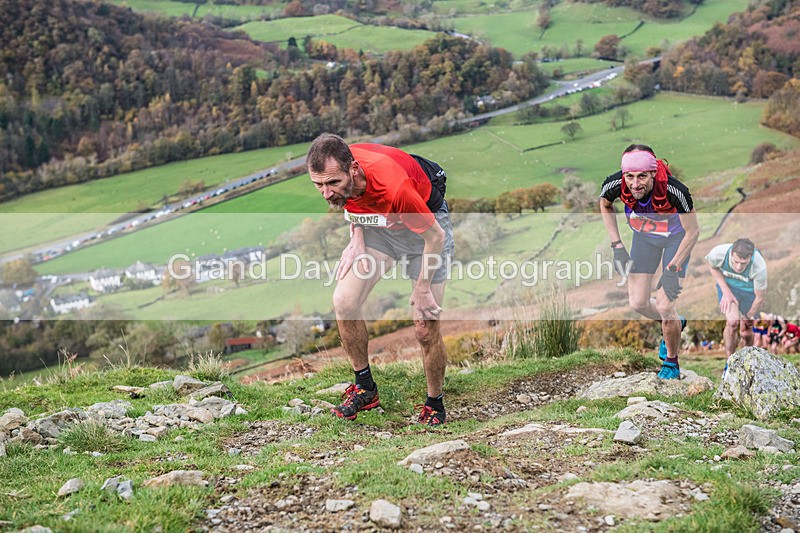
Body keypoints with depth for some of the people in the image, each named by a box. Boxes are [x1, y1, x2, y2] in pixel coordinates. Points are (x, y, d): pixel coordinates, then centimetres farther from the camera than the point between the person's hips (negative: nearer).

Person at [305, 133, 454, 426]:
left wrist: (422, 289, -15)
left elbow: (435, 236, -26)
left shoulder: (393, 187, -42)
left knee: (425, 328, -9)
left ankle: (435, 405, 14)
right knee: (344, 302, -5)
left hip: (427, 224, -6)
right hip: (377, 223, 6)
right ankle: (365, 389, 14)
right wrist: (357, 241, -8)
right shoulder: (332, 173, -23)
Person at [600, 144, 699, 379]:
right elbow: (605, 205, -4)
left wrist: (672, 269, -25)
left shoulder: (674, 190, -40)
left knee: (664, 306, -10)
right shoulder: (614, 184, -31)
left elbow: (692, 232, -23)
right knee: (638, 303, 1)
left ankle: (671, 363, 15)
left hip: (676, 236, -3)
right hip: (644, 235, 4)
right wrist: (617, 246, -8)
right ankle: (675, 324, 34)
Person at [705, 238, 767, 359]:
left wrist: (749, 317, -4)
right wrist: (726, 292, -15)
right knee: (732, 322, -23)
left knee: (746, 333, 8)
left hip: (749, 290, 0)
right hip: (727, 285, 0)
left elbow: (760, 297, -20)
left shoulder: (759, 267, -38)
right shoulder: (718, 253, -35)